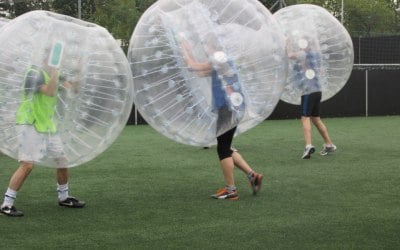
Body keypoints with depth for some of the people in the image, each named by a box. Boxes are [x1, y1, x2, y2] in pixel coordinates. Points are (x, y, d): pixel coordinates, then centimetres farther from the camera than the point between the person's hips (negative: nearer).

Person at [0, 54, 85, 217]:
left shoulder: (55, 74, 10)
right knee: (27, 165, -16)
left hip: (48, 126, 8)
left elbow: (72, 89, 6)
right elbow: (50, 92, -28)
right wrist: (54, 72, -28)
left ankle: (63, 197, 31)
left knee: (62, 160, 12)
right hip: (30, 125, -8)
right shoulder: (34, 73, -15)